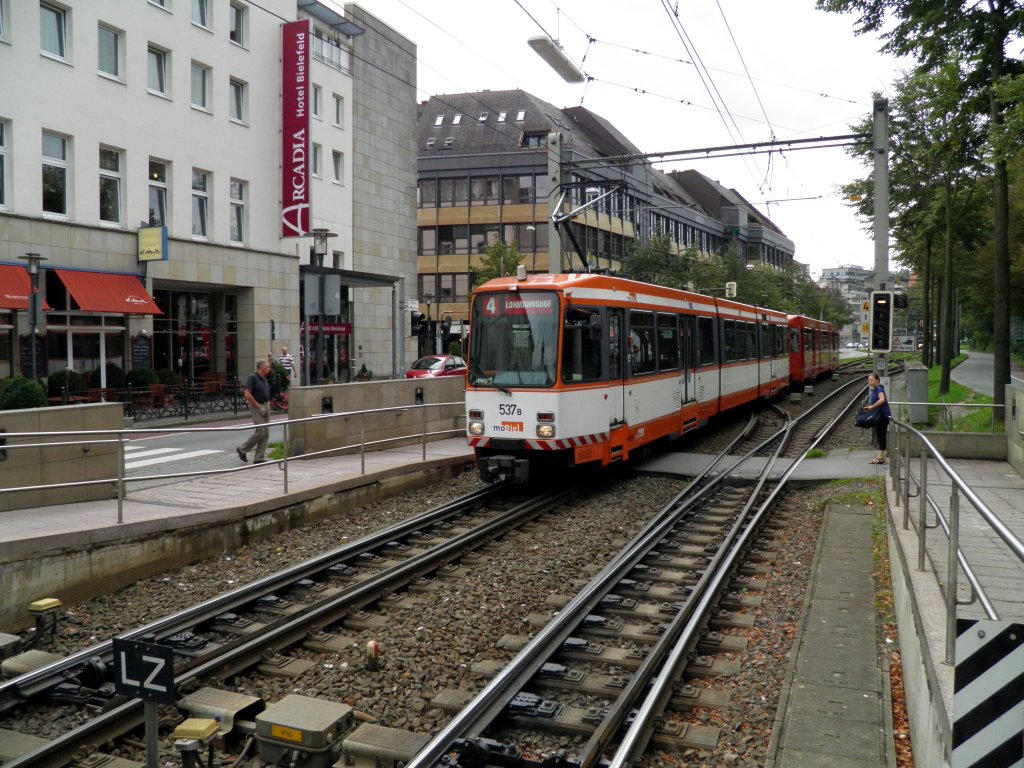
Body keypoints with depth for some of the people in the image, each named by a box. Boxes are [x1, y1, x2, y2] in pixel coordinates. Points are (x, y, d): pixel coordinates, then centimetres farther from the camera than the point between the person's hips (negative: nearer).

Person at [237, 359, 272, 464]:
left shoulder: (264, 379, 15)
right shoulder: (252, 377, -11)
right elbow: (247, 395, -19)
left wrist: (268, 405, 10)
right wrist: (258, 406, -16)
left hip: (266, 408, 8)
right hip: (257, 407, -8)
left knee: (266, 434, 3)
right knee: (260, 431, -12)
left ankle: (258, 458, 6)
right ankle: (242, 449, 6)